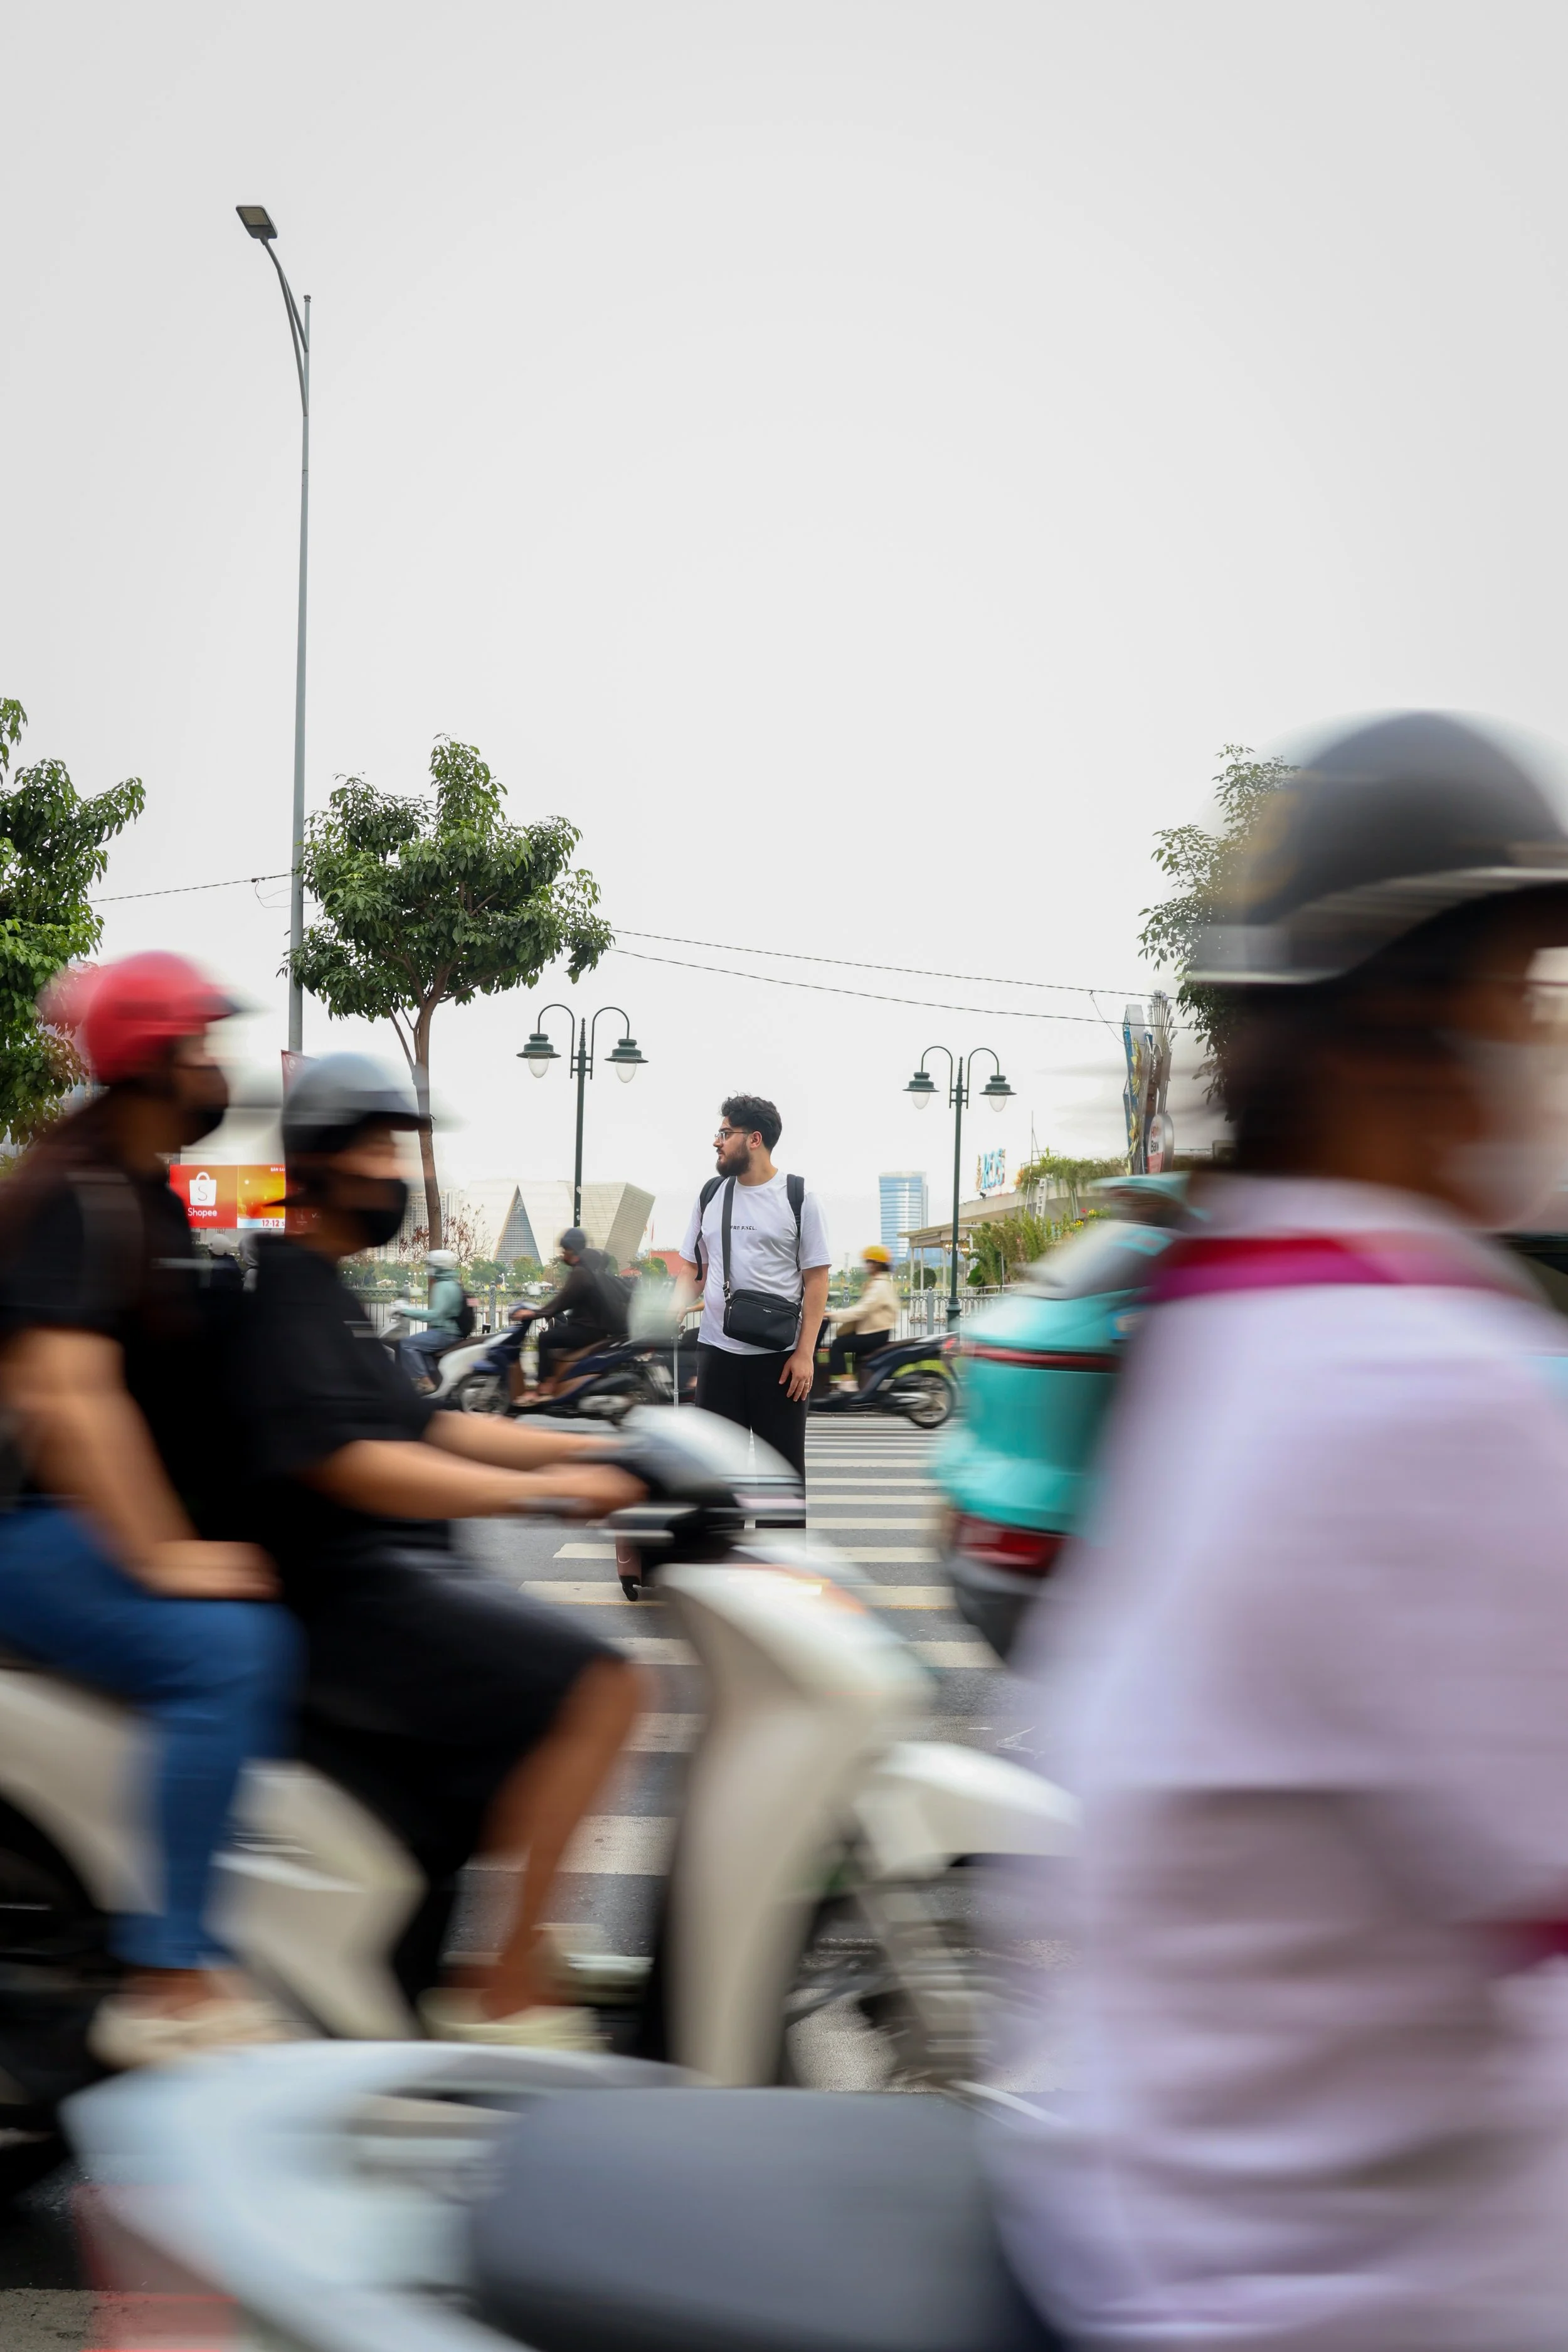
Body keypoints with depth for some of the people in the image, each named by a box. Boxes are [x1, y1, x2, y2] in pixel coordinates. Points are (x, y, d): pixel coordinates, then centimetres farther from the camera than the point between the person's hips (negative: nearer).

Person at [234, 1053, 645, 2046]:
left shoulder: (326, 1289, 22)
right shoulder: (284, 1286, -12)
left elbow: (423, 1428, 22)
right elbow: (347, 1463, -24)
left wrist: (588, 1450, 12)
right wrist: (546, 1489, -27)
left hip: (397, 1582, 11)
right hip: (346, 1592, -11)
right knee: (600, 1687, -22)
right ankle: (499, 1995, -19)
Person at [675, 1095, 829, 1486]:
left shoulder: (797, 1197, -3)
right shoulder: (711, 1193, 9)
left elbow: (816, 1279, -4)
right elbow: (694, 1268, 16)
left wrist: (805, 1353, -11)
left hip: (780, 1355, -4)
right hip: (717, 1351, 4)